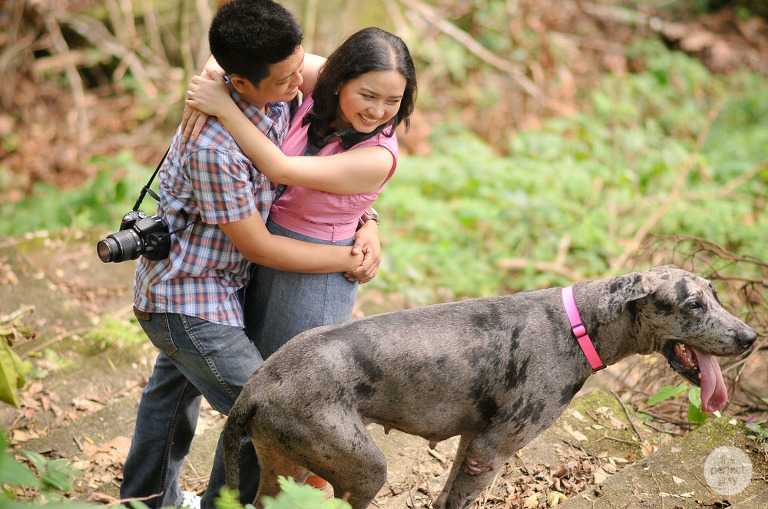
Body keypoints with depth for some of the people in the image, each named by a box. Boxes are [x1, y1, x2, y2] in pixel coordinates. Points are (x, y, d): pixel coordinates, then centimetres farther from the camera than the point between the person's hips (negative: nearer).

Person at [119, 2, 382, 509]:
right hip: (189, 299, -10)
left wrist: (367, 223, -8)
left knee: (175, 387, 29)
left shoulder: (279, 96, -10)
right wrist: (348, 261, -16)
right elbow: (258, 246, -25)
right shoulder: (214, 147, -36)